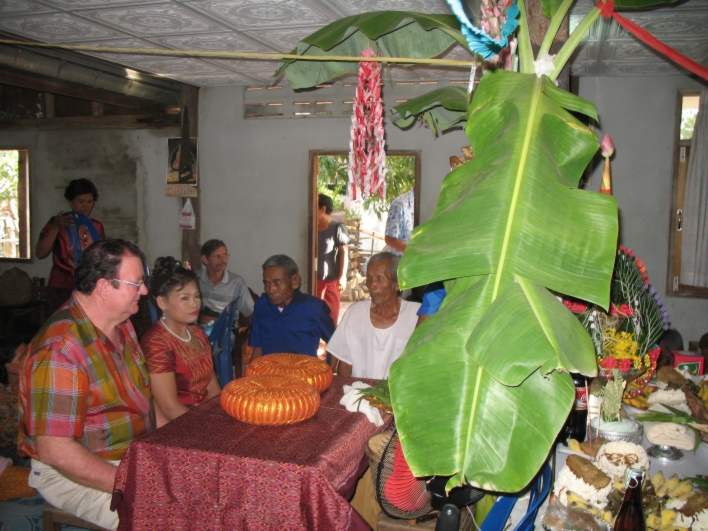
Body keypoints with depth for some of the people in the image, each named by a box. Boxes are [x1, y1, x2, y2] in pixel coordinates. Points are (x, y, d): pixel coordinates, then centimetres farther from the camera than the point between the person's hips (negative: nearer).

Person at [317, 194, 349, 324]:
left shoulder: (338, 228, -5)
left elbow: (344, 253, -9)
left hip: (331, 278, -5)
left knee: (331, 314, 1)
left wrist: (342, 277, -16)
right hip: (314, 277, 5)